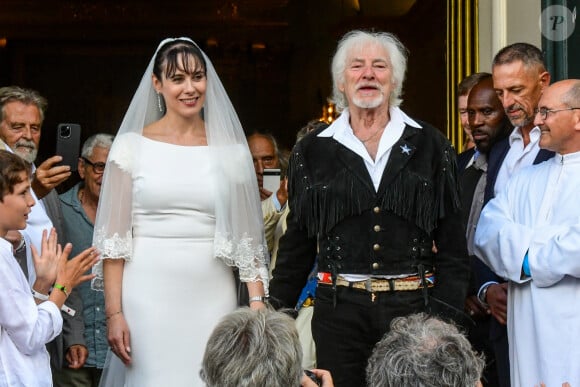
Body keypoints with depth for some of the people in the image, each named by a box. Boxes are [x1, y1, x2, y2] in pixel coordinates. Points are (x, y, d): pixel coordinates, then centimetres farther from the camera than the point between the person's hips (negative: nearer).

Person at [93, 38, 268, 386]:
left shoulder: (231, 151, 6)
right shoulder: (132, 145, 2)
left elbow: (247, 238, 6)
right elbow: (114, 238, 0)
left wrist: (258, 304, -5)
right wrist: (114, 313, -6)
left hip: (212, 301, 1)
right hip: (148, 298, -1)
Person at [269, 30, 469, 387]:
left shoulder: (429, 146, 3)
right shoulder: (314, 151, 6)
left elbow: (452, 243, 2)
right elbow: (297, 245, 11)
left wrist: (447, 317, -4)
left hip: (413, 307, 0)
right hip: (340, 310, 1)